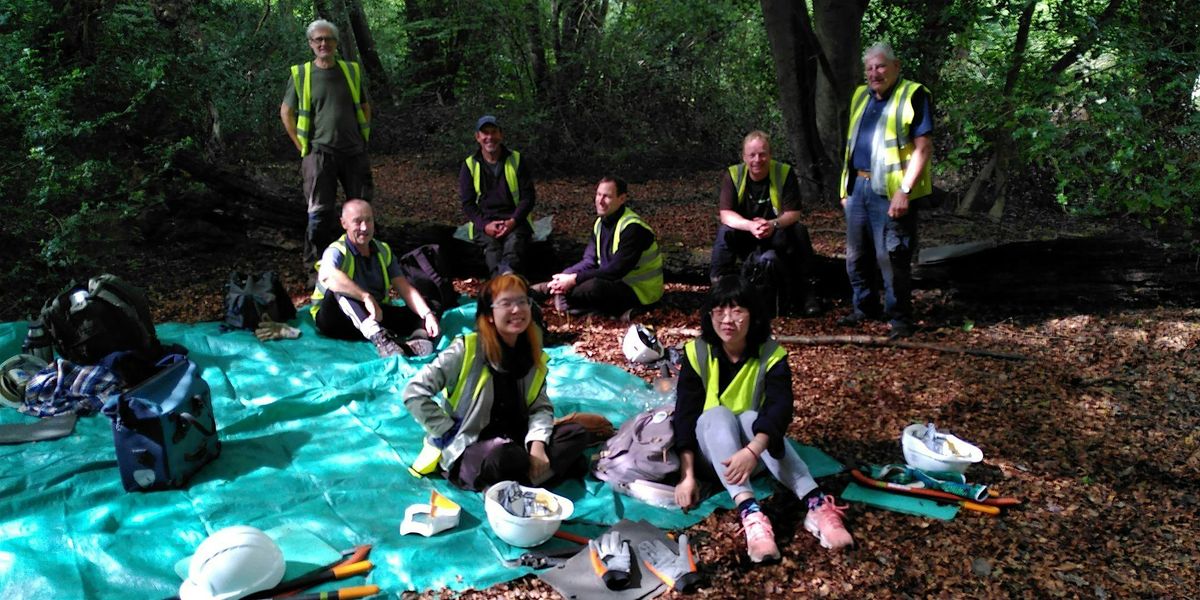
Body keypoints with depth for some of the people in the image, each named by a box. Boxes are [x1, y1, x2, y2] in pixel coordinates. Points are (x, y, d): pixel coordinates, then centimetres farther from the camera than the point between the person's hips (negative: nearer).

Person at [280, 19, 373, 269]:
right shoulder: (300, 75, 1)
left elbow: (365, 107, 18)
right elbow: (286, 112, 7)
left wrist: (363, 138, 10)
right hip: (319, 153, -3)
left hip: (354, 152, 3)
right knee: (319, 212, -1)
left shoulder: (352, 71, 8)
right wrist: (302, 146, 1)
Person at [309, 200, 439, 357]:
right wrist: (366, 297, -44)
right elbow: (326, 276, -38)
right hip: (337, 320, -5)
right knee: (340, 287, -34)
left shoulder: (384, 252, 7)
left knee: (420, 312, -13)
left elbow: (405, 289, -3)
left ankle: (417, 339, -49)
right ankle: (379, 337, -54)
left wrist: (428, 314, -20)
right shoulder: (337, 252, -13)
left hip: (374, 316, 5)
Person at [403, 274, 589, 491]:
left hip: (513, 440, 6)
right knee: (506, 457, -38)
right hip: (466, 451, -6)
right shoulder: (466, 350, -15)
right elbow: (414, 393, -16)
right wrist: (450, 434, -15)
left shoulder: (533, 355, 2)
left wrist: (537, 444, -21)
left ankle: (506, 486, -20)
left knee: (575, 434, -13)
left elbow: (541, 406, -1)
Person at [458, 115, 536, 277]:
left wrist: (513, 221, -13)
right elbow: (467, 203, 5)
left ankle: (507, 275, -59)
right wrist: (484, 225, -13)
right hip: (483, 222, 0)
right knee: (490, 242, -33)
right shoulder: (470, 165, 8)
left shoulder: (516, 160, 7)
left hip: (513, 220, 0)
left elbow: (528, 196, 3)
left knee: (514, 241, -34)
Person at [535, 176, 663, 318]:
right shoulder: (601, 222, 4)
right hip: (615, 280, 9)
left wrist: (574, 279, -27)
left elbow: (616, 270, -26)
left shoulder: (633, 228, -22)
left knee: (594, 286, -33)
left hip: (638, 291, -8)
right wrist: (565, 276, -18)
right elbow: (589, 262, 2)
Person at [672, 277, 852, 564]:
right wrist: (687, 474, -28)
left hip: (752, 451, 0)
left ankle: (817, 503, -48)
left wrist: (752, 451, -49)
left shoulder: (771, 355, -14)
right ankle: (750, 512, -51)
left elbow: (780, 408, -30)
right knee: (718, 415, -32)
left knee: (751, 418, -33)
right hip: (710, 449, 0)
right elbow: (685, 414, -18)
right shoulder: (697, 352, -13)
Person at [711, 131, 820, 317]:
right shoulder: (732, 175, -10)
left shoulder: (785, 173, -11)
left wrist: (773, 224, -38)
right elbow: (725, 214, -19)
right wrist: (750, 226, -39)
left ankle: (806, 289, -15)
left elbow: (793, 213, -15)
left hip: (775, 238, 0)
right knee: (725, 232, -28)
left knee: (799, 231, -28)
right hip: (745, 241, 0)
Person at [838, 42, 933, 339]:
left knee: (891, 259, -4)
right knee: (856, 256, 14)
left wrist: (904, 191, -19)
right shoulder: (861, 96, 16)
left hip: (890, 192, -7)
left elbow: (923, 148, -12)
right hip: (858, 187, 7)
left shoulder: (913, 96, -6)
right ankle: (865, 308, 30)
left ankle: (900, 320, 8)